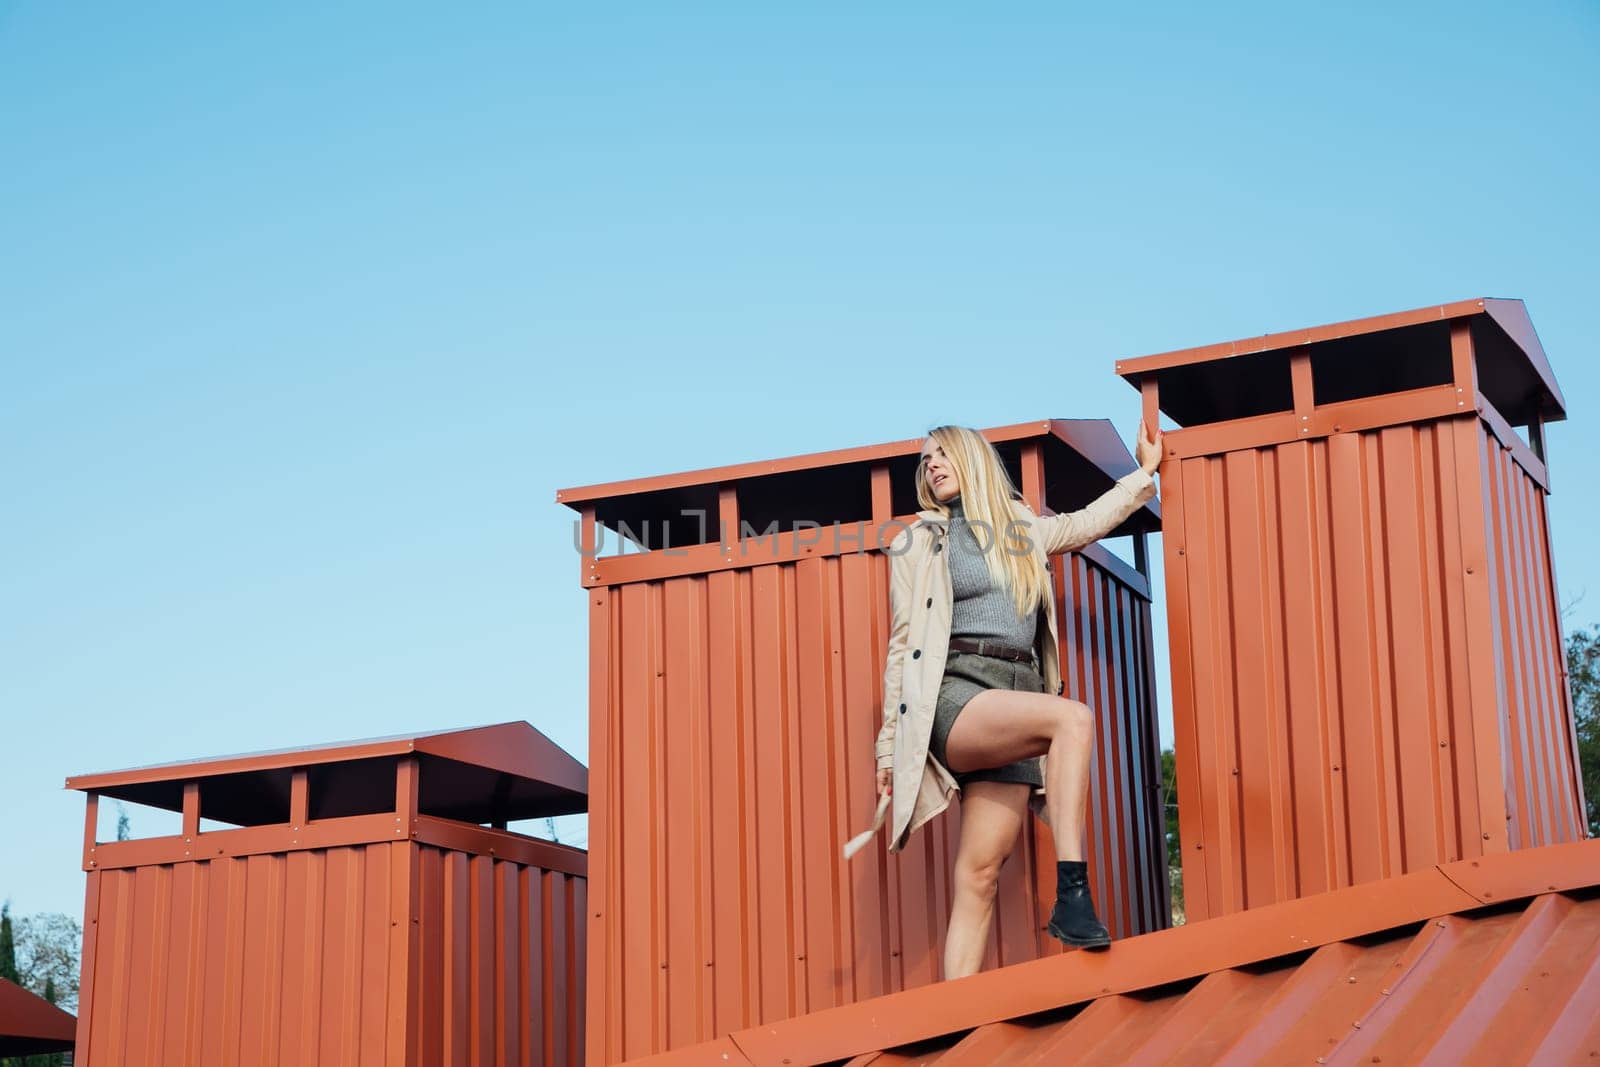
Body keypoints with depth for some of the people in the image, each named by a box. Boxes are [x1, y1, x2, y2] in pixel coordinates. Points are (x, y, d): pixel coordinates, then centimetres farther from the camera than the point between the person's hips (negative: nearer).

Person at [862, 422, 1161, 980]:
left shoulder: (1024, 531, 22)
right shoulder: (919, 541, 13)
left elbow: (1089, 522, 40)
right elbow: (902, 645, 11)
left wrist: (1145, 472, 44)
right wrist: (890, 750, 8)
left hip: (1014, 704, 4)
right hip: (952, 697, -4)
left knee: (980, 876, -9)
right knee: (1073, 718, -32)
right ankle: (1071, 893, -38)